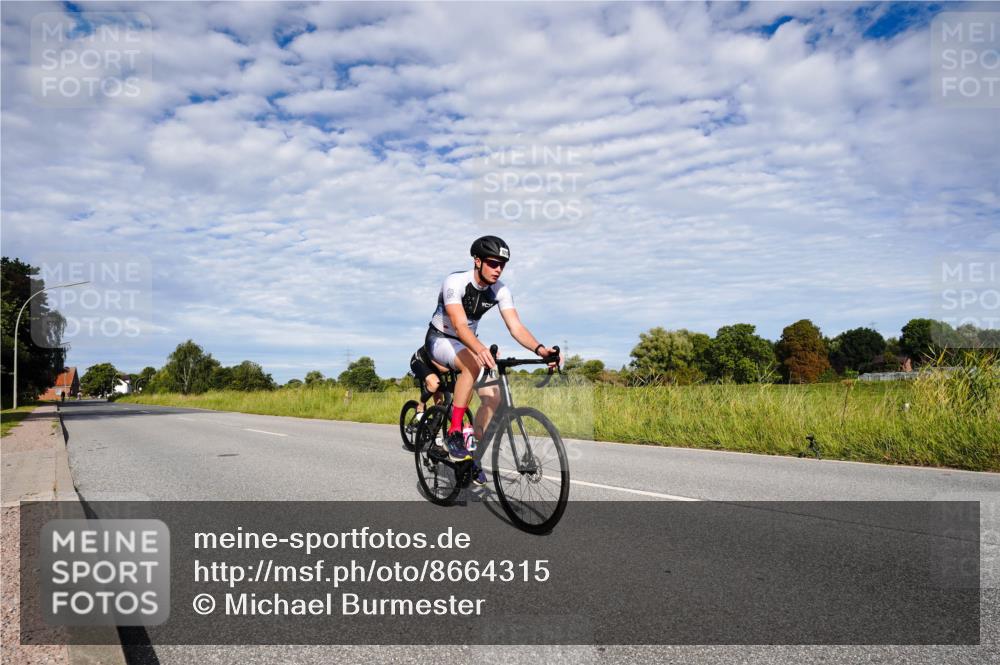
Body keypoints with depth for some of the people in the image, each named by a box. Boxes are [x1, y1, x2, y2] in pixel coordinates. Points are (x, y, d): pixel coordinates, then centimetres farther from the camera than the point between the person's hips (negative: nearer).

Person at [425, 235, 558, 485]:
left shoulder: (500, 290, -12)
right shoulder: (455, 282, -28)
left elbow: (516, 326, -22)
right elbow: (459, 325, -41)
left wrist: (539, 349, -41)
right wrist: (480, 349, -60)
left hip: (467, 343, 6)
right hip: (440, 340, -6)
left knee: (494, 397, -12)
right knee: (473, 363, -38)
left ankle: (473, 452, 6)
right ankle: (454, 434, -30)